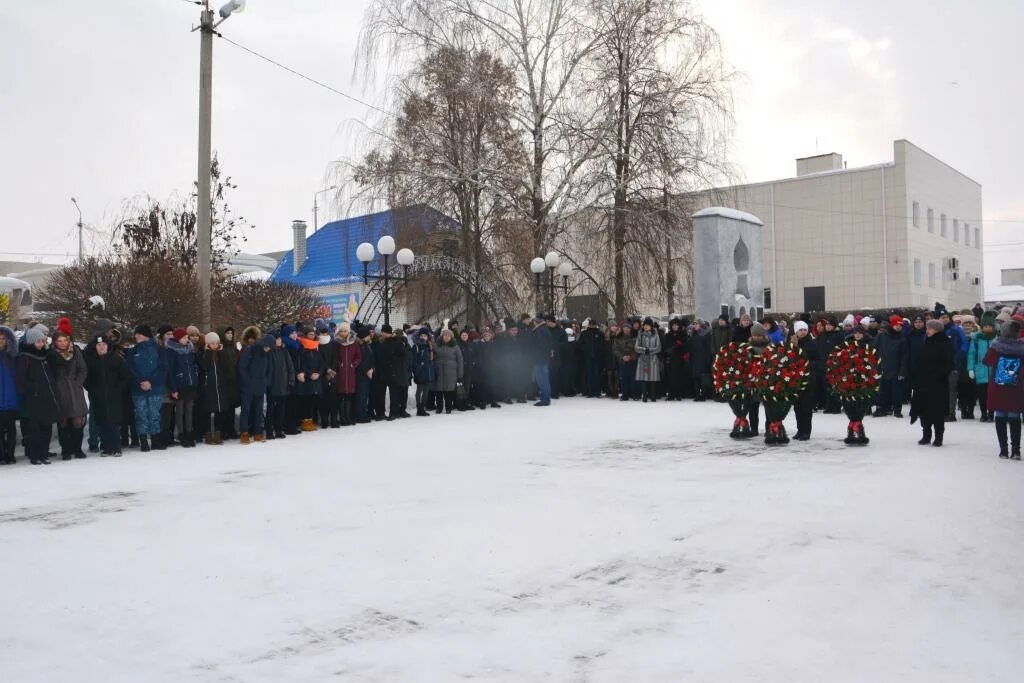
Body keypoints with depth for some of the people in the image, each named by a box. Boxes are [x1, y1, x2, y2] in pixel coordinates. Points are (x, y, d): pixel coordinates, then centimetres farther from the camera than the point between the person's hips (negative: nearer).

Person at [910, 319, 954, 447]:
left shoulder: (945, 344, -7)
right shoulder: (927, 343, 14)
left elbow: (949, 363, -12)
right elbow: (918, 362, 16)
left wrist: (941, 374, -19)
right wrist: (914, 375, 6)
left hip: (938, 383, -7)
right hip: (923, 382, 7)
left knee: (937, 410, -1)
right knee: (924, 409, 8)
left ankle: (938, 437, 7)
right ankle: (926, 435, 17)